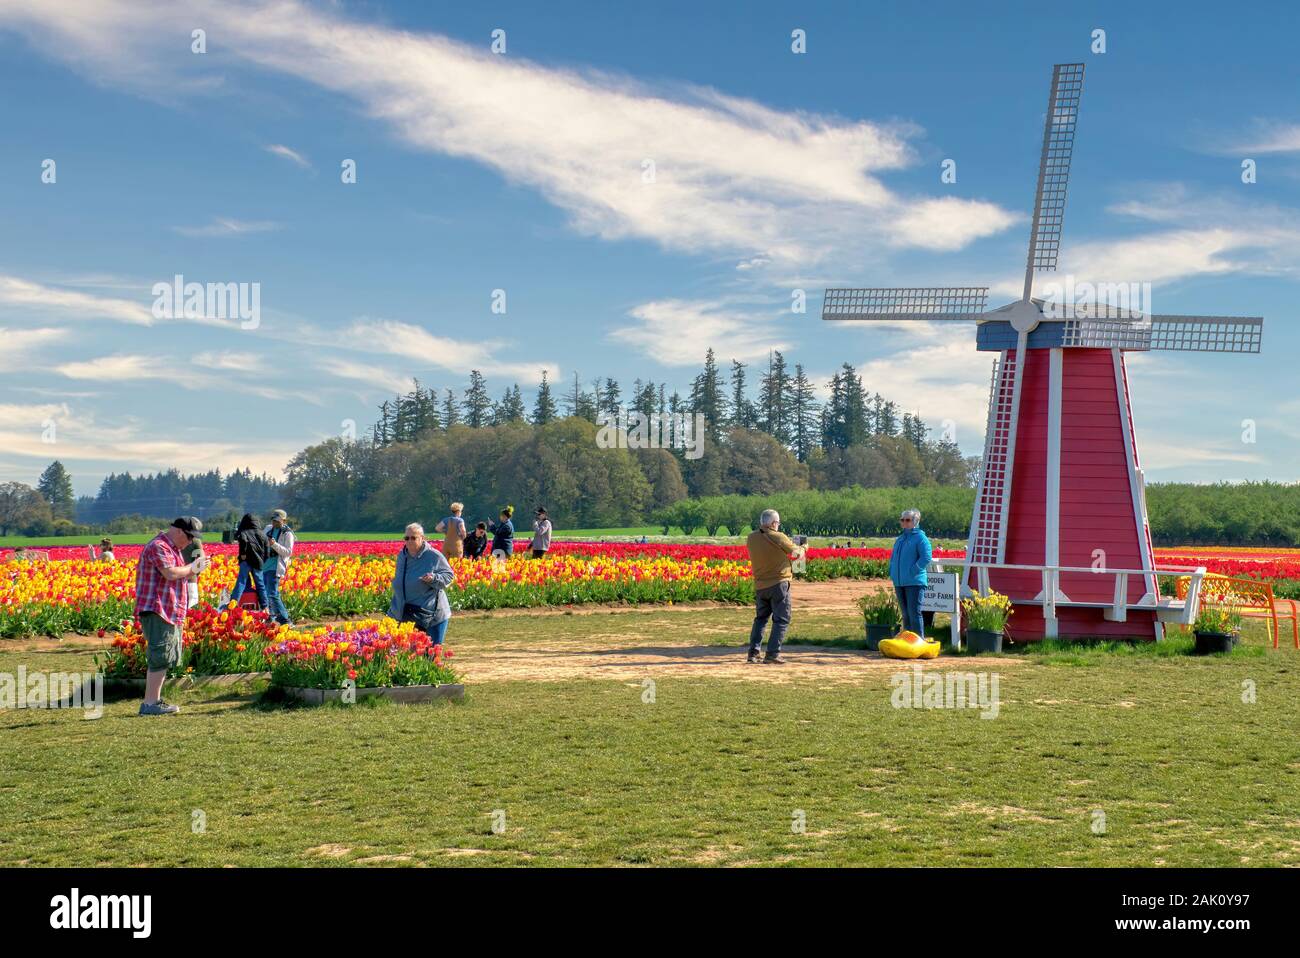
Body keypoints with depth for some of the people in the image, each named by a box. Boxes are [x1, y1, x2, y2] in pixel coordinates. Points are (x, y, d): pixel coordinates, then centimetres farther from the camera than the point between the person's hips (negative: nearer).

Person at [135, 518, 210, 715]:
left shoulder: (173, 548, 21)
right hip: (156, 610, -11)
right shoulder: (159, 547, -13)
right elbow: (170, 574, -25)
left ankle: (155, 701, 19)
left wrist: (195, 569, 8)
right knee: (159, 658, -11)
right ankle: (149, 703, -10)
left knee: (166, 659, 14)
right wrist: (191, 567, -10)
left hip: (170, 612, 11)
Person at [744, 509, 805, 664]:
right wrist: (802, 548, 20)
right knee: (781, 620, 3)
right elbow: (796, 553, -1)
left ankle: (753, 652, 10)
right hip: (779, 583, -5)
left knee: (760, 618, 18)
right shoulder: (779, 538, -14)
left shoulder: (752, 538, -2)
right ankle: (772, 653, -5)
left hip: (760, 585, 5)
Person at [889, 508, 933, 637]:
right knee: (905, 615, 11)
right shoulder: (899, 539, 19)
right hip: (899, 583, 8)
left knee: (914, 614, -10)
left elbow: (926, 558, -16)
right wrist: (892, 575, 12)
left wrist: (912, 572, -17)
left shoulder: (920, 538, -5)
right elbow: (893, 558, 26)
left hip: (914, 582, -8)